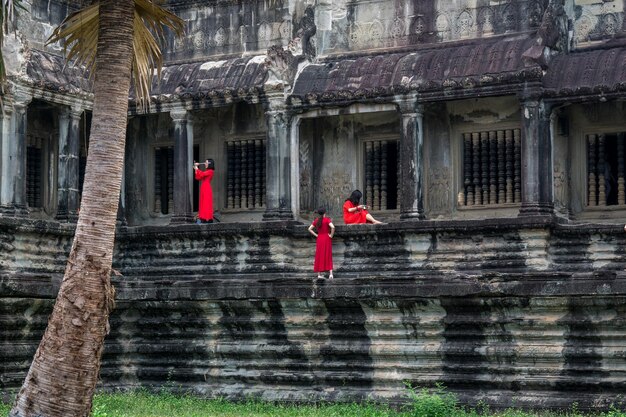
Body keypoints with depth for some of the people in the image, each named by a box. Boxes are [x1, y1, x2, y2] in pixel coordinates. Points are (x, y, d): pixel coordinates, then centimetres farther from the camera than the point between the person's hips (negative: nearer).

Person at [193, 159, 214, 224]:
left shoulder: (210, 171, -7)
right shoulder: (206, 171, 19)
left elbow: (202, 174, -21)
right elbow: (198, 178, 17)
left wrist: (196, 168, -10)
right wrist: (195, 170, 11)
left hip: (207, 189, -9)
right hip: (203, 189, 9)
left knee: (206, 204, -9)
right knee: (203, 204, 7)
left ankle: (208, 220, -10)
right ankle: (203, 219, 8)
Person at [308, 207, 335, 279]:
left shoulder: (316, 221, 4)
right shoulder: (327, 220, -9)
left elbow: (309, 229, 5)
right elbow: (332, 227, -24)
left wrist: (316, 235, 7)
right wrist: (331, 235, -11)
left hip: (319, 239, 3)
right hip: (327, 239, -3)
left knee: (319, 256, 9)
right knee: (328, 256, 1)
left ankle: (319, 274, 9)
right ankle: (330, 273, -8)